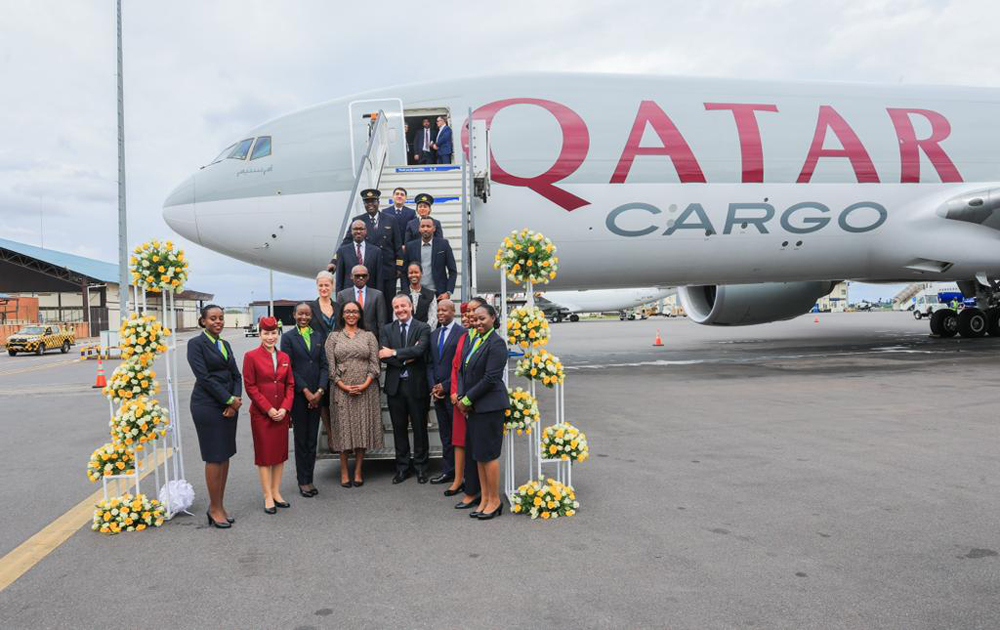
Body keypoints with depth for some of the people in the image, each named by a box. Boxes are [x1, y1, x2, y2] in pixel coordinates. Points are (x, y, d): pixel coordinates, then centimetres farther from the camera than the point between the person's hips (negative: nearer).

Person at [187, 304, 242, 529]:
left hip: (228, 406, 7)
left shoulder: (225, 344, 14)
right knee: (214, 458, -2)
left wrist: (236, 399, -7)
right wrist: (230, 400, -13)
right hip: (207, 406, -6)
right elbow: (204, 377, -14)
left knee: (225, 456, 9)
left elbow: (236, 375, 11)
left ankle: (219, 505, 18)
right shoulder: (196, 343, -6)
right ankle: (215, 509, 9)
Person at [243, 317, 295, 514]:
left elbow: (290, 385, 9)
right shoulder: (251, 356, -6)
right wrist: (268, 409, -12)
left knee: (280, 453, 9)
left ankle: (276, 492, 20)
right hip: (261, 414, -5)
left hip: (282, 413, 5)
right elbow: (250, 387, -8)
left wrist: (285, 408, -5)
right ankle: (268, 497, 9)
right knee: (264, 454, 2)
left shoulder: (284, 357, 8)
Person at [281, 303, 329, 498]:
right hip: (298, 394, -3)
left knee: (312, 438, 7)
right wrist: (306, 391, -11)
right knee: (301, 438, 5)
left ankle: (308, 479, 17)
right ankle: (303, 481, 13)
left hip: (317, 395, 3)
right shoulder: (288, 337, -1)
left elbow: (324, 365, 5)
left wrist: (320, 391, -7)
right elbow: (288, 368, -6)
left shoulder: (318, 337, 10)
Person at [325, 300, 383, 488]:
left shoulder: (369, 336, 8)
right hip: (342, 390, -1)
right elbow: (330, 367, 0)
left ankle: (358, 472, 11)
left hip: (366, 390, 1)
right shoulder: (333, 337, 7)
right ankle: (344, 472, 10)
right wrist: (344, 386, -11)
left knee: (363, 428, 2)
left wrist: (364, 385, -11)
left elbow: (374, 365, 2)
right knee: (344, 429, 1)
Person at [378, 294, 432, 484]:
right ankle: (403, 467, 20)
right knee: (399, 428, 10)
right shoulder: (387, 329, 8)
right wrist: (406, 359, -16)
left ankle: (420, 466, 19)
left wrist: (394, 353, -16)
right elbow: (384, 355, -5)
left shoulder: (423, 329, -2)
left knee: (420, 428, 6)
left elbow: (419, 350, -19)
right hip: (395, 385, 3)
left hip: (416, 384, -3)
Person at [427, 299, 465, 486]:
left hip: (453, 391, -6)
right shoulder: (434, 335, 15)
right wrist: (433, 387, 2)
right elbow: (430, 363, 15)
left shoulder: (462, 333, -8)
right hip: (438, 392, 6)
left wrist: (445, 386, -11)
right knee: (445, 435, 12)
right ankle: (448, 471, 19)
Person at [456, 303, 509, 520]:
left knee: (489, 454, -1)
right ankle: (485, 498, 22)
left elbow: (490, 379, -18)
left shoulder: (496, 344, -13)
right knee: (479, 454, 13)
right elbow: (462, 370, 14)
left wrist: (467, 399, -12)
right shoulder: (475, 340, 12)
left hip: (489, 406, -8)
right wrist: (461, 397, 1)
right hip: (472, 406, 8)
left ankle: (494, 500, 12)